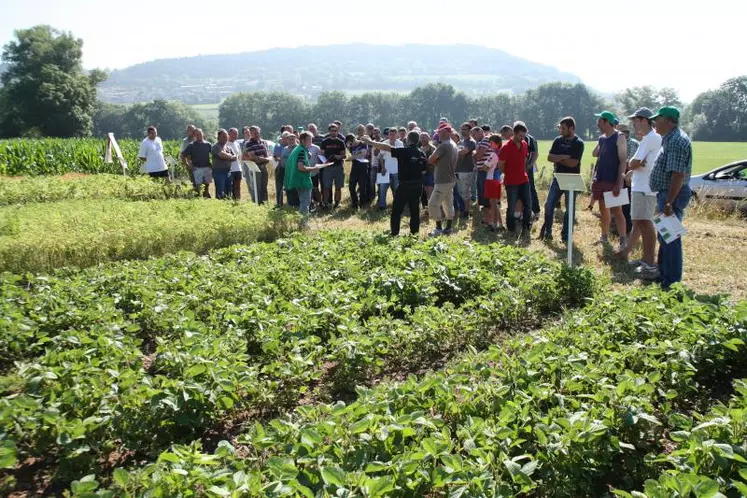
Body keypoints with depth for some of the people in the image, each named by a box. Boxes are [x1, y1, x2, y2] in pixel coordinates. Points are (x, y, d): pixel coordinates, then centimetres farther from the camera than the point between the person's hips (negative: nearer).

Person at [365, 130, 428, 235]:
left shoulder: (403, 151, -11)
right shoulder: (421, 153, 2)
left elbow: (387, 147, -13)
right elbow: (425, 169, 6)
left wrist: (371, 142, -7)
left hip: (405, 185, -4)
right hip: (418, 185, 4)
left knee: (397, 210, 4)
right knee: (415, 209, 12)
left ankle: (395, 233, 2)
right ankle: (414, 232, 14)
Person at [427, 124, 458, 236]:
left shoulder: (443, 145, -18)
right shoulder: (453, 145, 13)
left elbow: (430, 160, -14)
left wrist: (434, 152, 4)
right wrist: (436, 161, 7)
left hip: (443, 181, -10)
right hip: (451, 179, 10)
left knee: (433, 204, -7)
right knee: (448, 204, 13)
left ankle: (439, 228, -6)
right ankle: (448, 228, 18)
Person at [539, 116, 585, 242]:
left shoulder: (578, 143, -8)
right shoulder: (558, 141, 6)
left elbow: (573, 163, -18)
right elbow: (549, 157, -3)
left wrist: (558, 158, -9)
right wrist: (563, 157, -17)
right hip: (558, 178, 4)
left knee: (570, 209, 4)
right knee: (549, 205, 3)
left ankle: (565, 236, 12)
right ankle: (547, 232, 16)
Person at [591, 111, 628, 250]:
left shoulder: (619, 137, -9)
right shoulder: (602, 138, 12)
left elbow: (623, 161, -14)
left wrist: (619, 183, -20)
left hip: (612, 181, -7)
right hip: (600, 179, 7)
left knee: (616, 210, -7)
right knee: (603, 209, 13)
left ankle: (623, 242, -4)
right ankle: (604, 237, 23)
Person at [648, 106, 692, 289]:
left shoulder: (676, 141, -19)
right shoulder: (671, 138, 15)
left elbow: (678, 175, -25)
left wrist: (669, 202, -27)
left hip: (672, 194, -11)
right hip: (667, 193, 11)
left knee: (670, 238, -5)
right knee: (665, 237, 18)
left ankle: (672, 282, 1)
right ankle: (663, 275, 30)